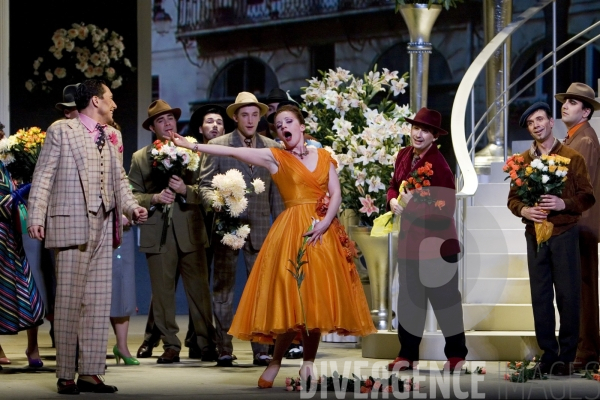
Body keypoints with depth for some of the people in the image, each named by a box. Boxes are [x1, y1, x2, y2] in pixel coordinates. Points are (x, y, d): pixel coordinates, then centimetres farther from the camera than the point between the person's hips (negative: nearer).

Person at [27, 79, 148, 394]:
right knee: (69, 300, -3)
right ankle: (65, 375, 2)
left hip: (103, 227, 6)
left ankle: (91, 372, 9)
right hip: (71, 224, -6)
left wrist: (132, 207, 2)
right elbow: (43, 176, -4)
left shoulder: (113, 137, 18)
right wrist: (36, 217, -13)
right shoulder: (60, 131, -1)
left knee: (99, 302, 5)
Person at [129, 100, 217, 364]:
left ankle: (207, 344, 5)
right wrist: (155, 198, -13)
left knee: (199, 291, -2)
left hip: (190, 232, -1)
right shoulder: (140, 158, 10)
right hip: (157, 235, 1)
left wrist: (185, 190, -16)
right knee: (162, 293, 0)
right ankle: (170, 346, 7)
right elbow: (132, 195, 4)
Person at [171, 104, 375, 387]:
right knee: (293, 299, -9)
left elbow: (336, 194, 4)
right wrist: (191, 146, -7)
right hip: (292, 232, -2)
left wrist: (324, 224, -12)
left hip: (325, 232, 2)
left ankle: (308, 363, 7)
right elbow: (231, 152, -1)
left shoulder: (323, 157, 12)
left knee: (317, 299, 1)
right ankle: (276, 361, 1)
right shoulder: (275, 157, 5)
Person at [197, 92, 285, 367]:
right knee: (222, 290, 1)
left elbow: (277, 191, 13)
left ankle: (261, 350, 2)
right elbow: (204, 183, 4)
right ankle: (224, 350, 6)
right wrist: (214, 201, -18)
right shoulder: (218, 146, 4)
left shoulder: (272, 148, 10)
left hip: (260, 229, 1)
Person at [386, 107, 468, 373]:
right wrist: (393, 200, -6)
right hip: (410, 239, 7)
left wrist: (413, 204, -25)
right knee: (409, 298, 12)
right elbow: (394, 185, 15)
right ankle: (407, 354, 21)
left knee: (444, 298, 2)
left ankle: (456, 355, 14)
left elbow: (445, 209, -21)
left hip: (438, 242, -7)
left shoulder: (438, 165, -19)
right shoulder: (404, 156, 4)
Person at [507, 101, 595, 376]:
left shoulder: (572, 158, 0)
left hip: (564, 234, -3)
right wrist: (523, 210, -11)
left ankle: (567, 355, 6)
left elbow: (588, 197, -1)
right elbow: (512, 198, 10)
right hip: (535, 235, 3)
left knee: (568, 295, -1)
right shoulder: (522, 161, 8)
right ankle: (548, 353, 12)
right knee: (540, 296, 5)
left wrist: (564, 204, -18)